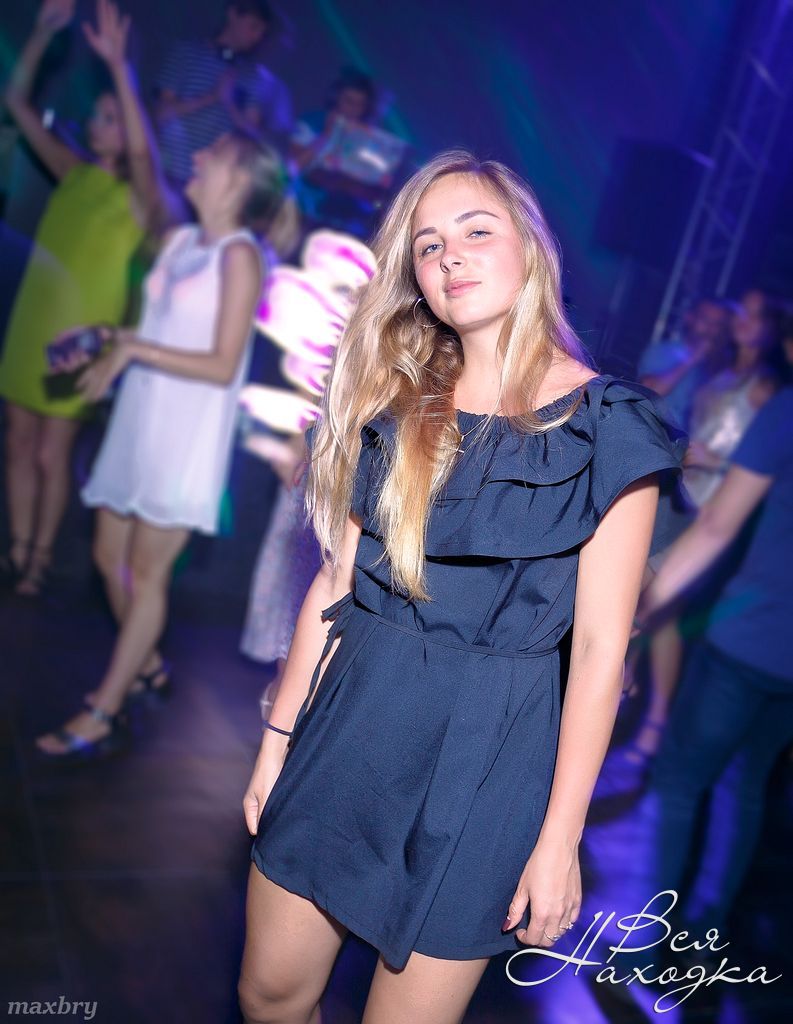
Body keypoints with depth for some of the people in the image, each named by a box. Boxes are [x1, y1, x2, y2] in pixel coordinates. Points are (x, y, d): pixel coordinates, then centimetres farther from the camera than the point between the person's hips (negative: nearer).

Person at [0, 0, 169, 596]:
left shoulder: (139, 193, -7)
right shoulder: (73, 172, 8)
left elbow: (141, 150, -30)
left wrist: (119, 66, -34)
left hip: (81, 331, -5)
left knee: (52, 453, 0)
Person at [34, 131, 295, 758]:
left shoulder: (239, 255, -11)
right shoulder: (180, 241, 11)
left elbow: (223, 366, -18)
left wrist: (133, 350, -18)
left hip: (187, 437, -8)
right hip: (139, 423, 8)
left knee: (148, 572, -2)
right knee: (110, 556, 13)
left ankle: (103, 715, 5)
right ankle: (146, 664, 33)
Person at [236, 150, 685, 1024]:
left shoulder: (606, 426, -8)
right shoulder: (394, 401, 5)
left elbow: (600, 646, -9)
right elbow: (335, 582, 5)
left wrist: (560, 838, -9)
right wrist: (276, 743, 7)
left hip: (488, 750, -4)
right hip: (350, 723, 4)